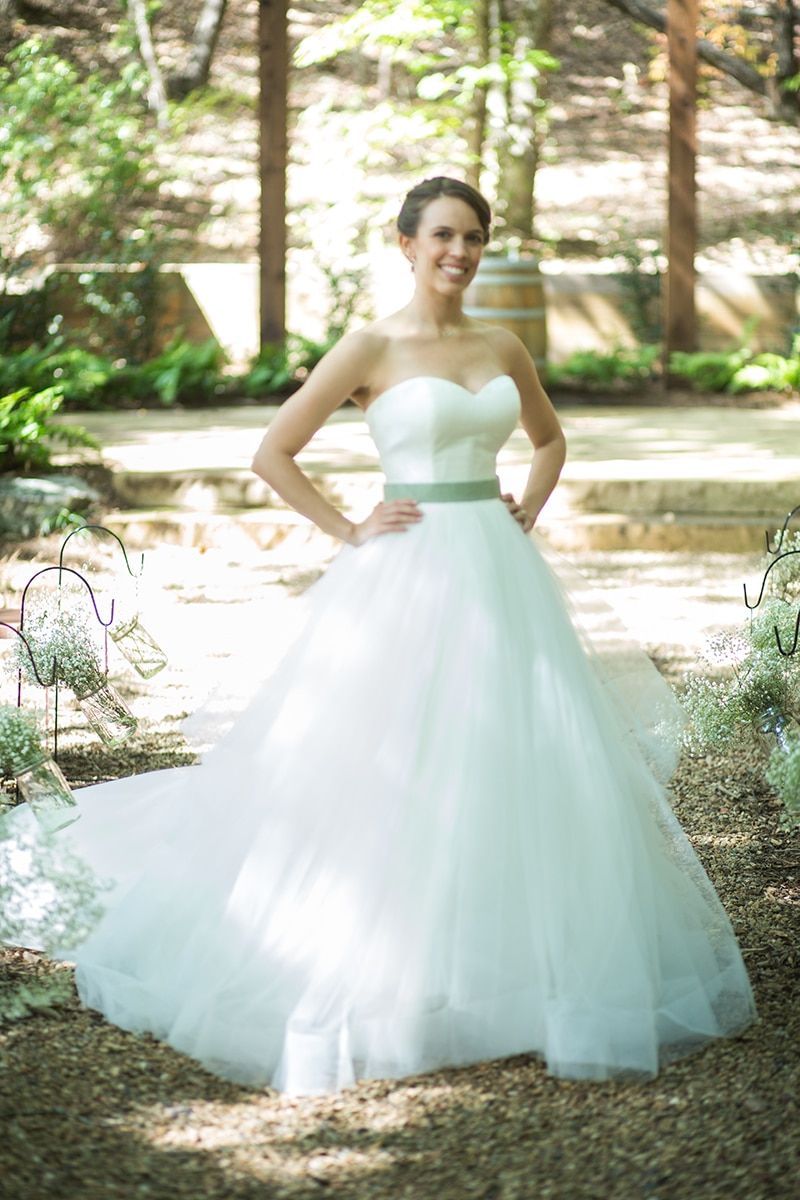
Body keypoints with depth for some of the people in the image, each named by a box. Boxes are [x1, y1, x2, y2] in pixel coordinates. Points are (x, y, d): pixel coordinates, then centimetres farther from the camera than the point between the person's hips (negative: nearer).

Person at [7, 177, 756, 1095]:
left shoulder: (502, 349, 10)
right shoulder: (371, 348, -5)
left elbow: (550, 438, 28)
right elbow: (272, 453, -5)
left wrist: (526, 513, 13)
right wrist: (350, 532, -6)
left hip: (502, 575, 6)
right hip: (410, 577, -5)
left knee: (525, 769, 5)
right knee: (391, 776, -3)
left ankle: (517, 968, 20)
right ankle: (371, 978, 11)